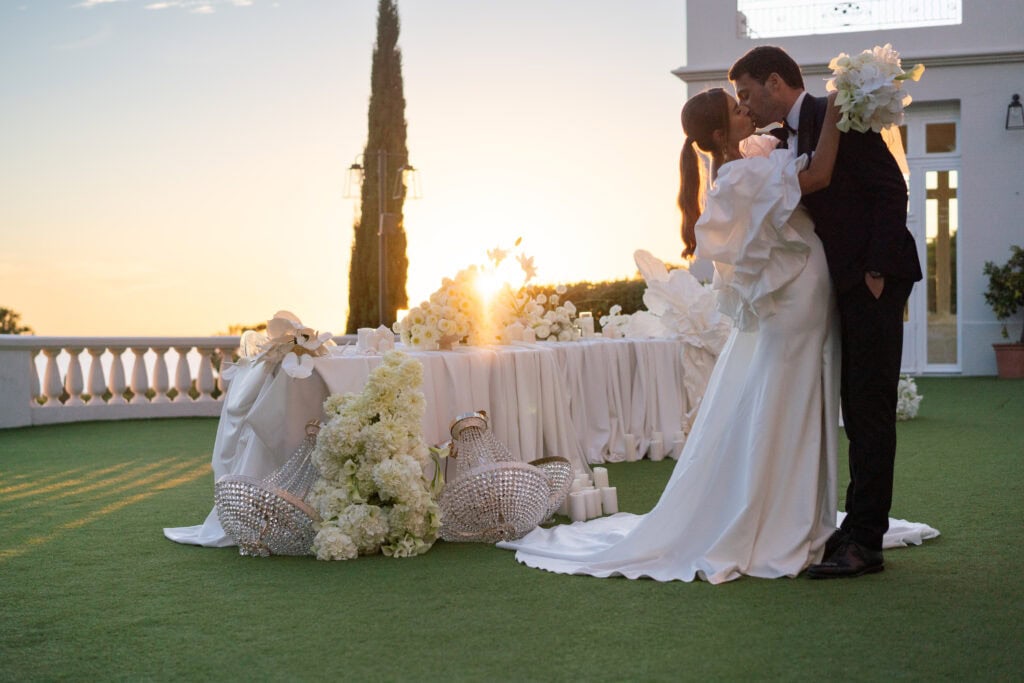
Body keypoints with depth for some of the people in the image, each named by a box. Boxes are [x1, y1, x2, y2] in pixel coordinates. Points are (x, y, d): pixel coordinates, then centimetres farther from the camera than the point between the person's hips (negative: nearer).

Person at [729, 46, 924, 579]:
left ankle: (864, 543, -5)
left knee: (870, 409, -8)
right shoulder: (790, 139, 16)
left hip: (874, 279, -9)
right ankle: (860, 527, 19)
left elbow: (892, 191, -14)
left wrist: (876, 270, -17)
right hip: (844, 285, 9)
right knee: (856, 410, 12)